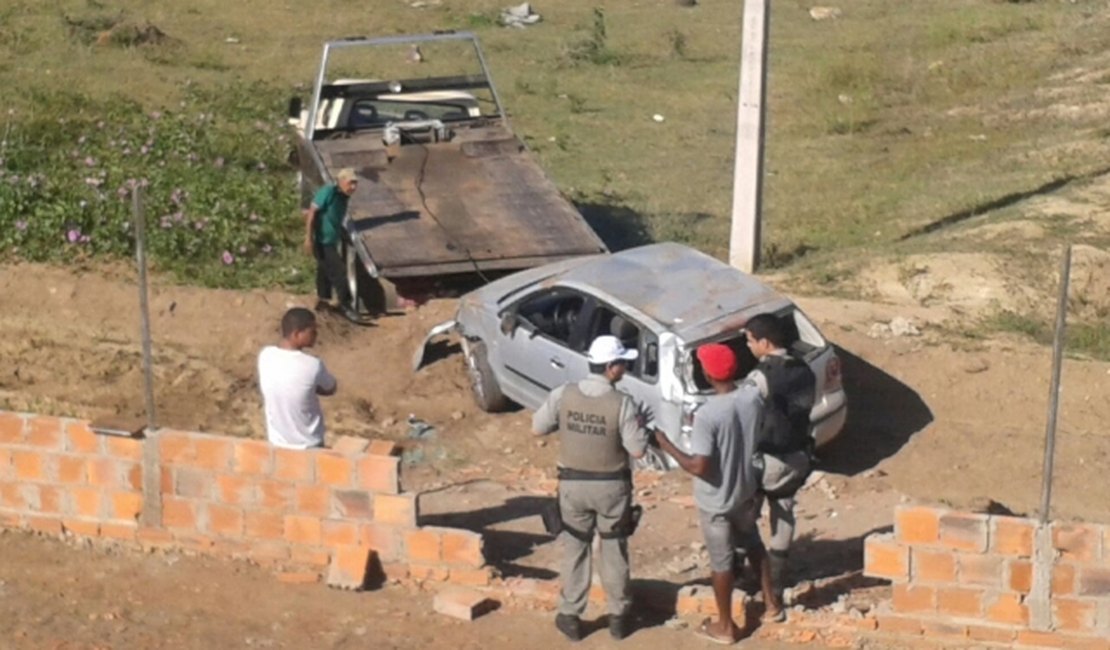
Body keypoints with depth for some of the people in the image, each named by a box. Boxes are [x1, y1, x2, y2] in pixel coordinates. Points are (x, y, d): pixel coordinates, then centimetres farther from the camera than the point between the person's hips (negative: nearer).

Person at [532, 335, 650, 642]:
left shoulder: (563, 395, -11)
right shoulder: (622, 403, -19)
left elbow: (538, 427, 1)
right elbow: (637, 450, -16)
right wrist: (638, 425, 2)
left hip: (573, 484, 2)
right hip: (612, 486, -2)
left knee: (575, 550, 14)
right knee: (614, 551, 14)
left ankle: (570, 616, 20)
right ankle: (618, 616, 24)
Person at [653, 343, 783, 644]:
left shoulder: (707, 414, -31)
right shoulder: (754, 397, -12)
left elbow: (698, 466, -29)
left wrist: (667, 445, -17)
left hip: (716, 500, -5)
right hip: (747, 490, 6)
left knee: (721, 561, 12)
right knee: (753, 544, 29)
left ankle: (725, 626, 28)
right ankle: (771, 603, 43)